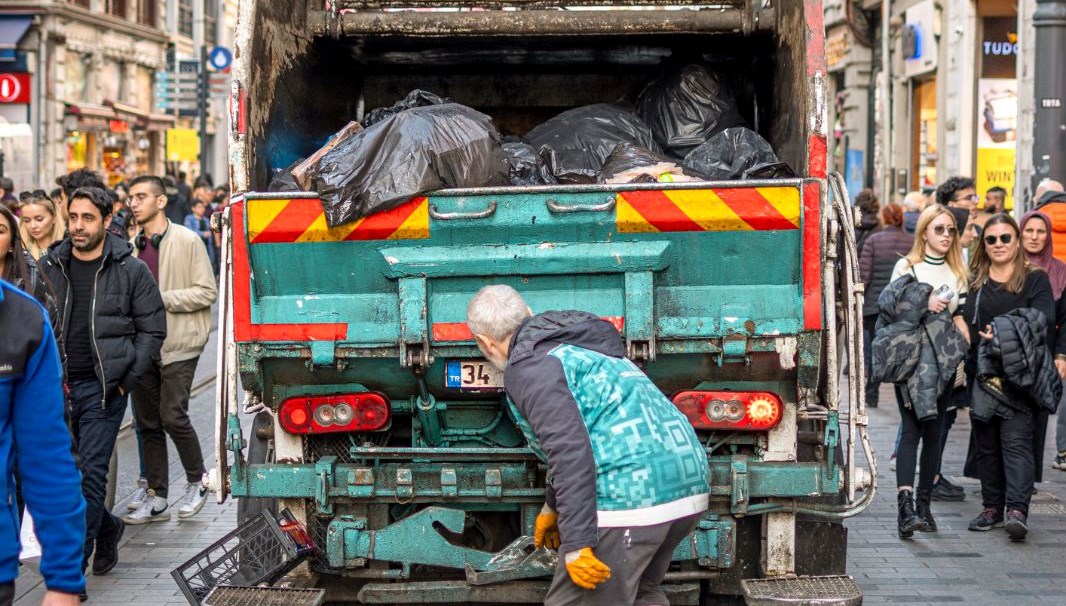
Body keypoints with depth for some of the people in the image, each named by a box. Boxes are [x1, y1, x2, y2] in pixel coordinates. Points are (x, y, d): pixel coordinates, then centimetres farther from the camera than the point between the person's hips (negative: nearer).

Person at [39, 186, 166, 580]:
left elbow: (152, 330, 2)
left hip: (102, 388, -4)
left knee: (91, 473, -8)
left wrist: (124, 381, -4)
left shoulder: (131, 270, 0)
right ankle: (107, 526, 34)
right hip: (57, 386, 4)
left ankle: (73, 569, -3)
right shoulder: (48, 268, 8)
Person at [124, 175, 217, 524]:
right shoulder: (133, 247, 12)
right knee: (148, 423, 8)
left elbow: (207, 292, -10)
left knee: (173, 417, -12)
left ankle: (196, 482, 11)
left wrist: (161, 298, -16)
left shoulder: (187, 241, -6)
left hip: (178, 345, -6)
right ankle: (155, 499, 15)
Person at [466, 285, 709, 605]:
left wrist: (576, 543, -19)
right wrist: (553, 506, 46)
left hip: (628, 497, -10)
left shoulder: (528, 367, -5)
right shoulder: (579, 347, 25)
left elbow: (570, 452, -18)